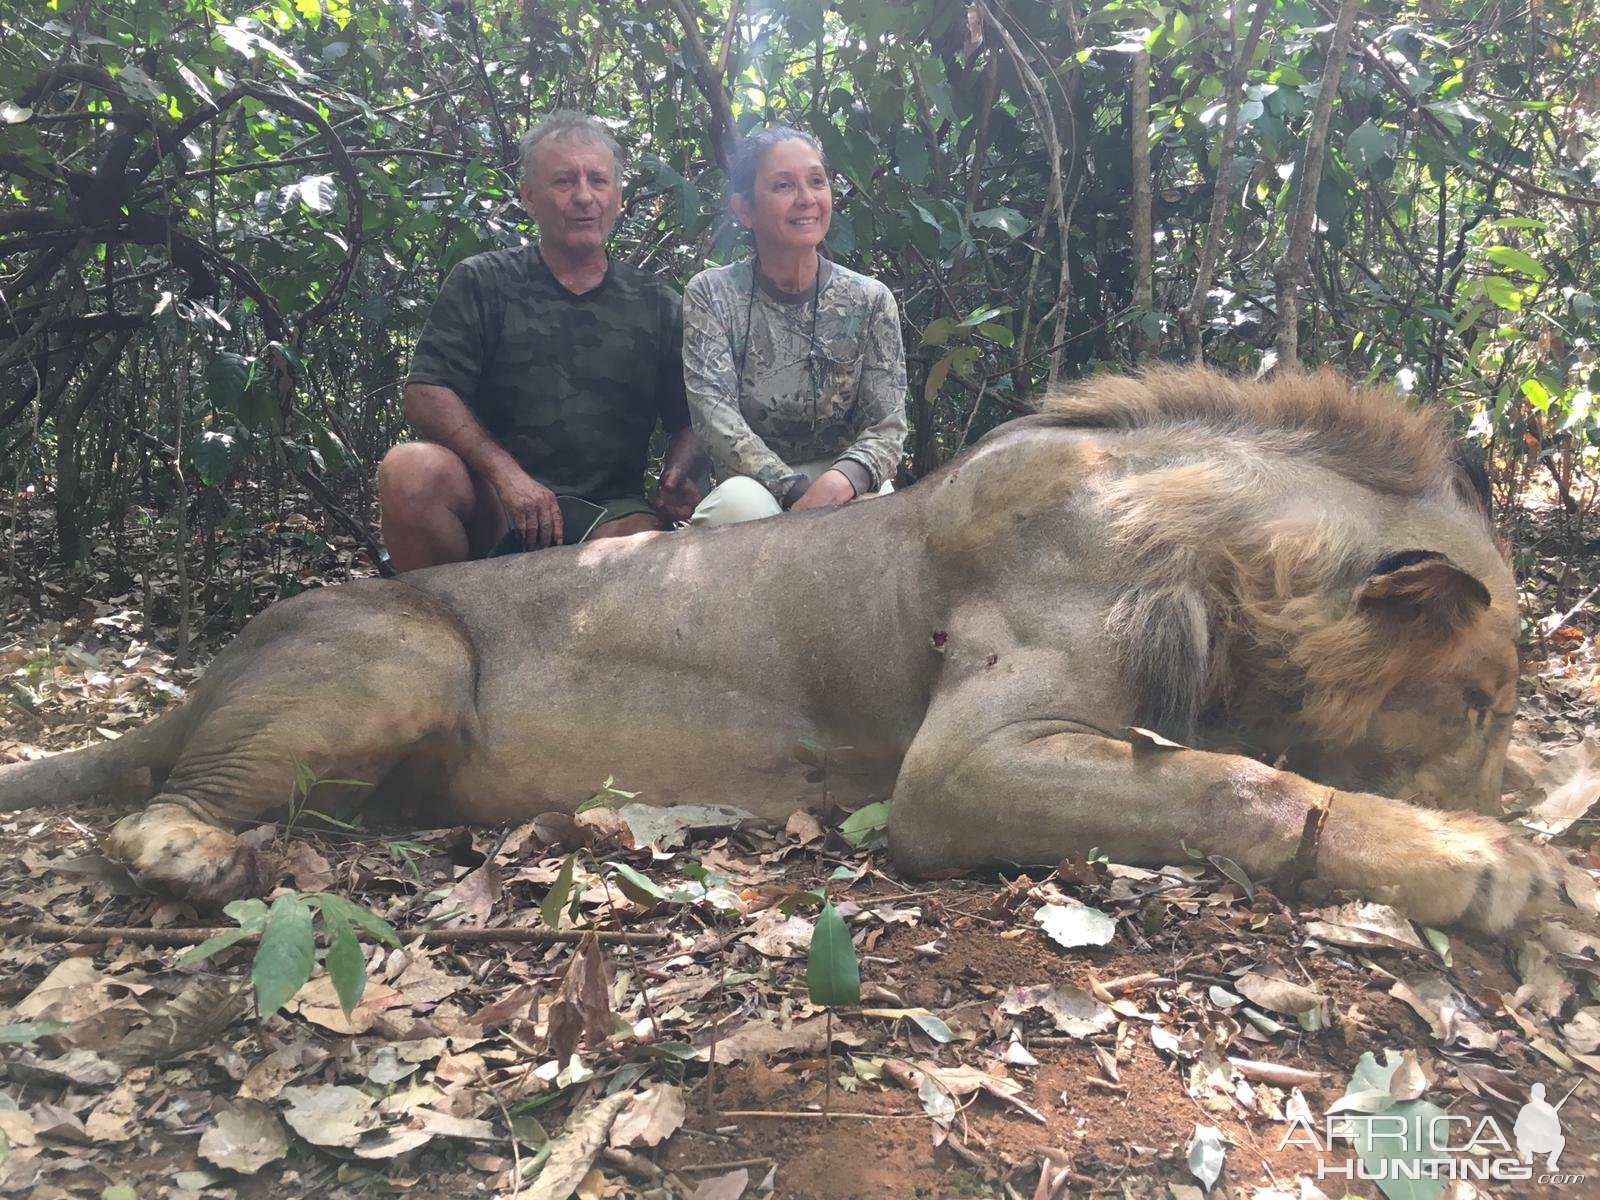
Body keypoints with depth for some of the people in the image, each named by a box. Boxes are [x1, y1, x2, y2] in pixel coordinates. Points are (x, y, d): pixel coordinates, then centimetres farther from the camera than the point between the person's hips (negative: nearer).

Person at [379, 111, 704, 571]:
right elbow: (426, 393, -2)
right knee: (412, 467, -30)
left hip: (609, 512, 0)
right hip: (491, 507, 1)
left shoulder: (657, 305, 14)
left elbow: (690, 421, 16)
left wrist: (678, 475, -8)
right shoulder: (480, 284, 9)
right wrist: (507, 474, -18)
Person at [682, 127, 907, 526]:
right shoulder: (710, 294, -1)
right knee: (743, 501, -36)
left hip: (848, 490, 1)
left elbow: (887, 426, -6)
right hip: (755, 485, 0)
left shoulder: (871, 300, 2)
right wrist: (796, 490, -30)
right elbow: (715, 416, -14)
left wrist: (843, 479, -31)